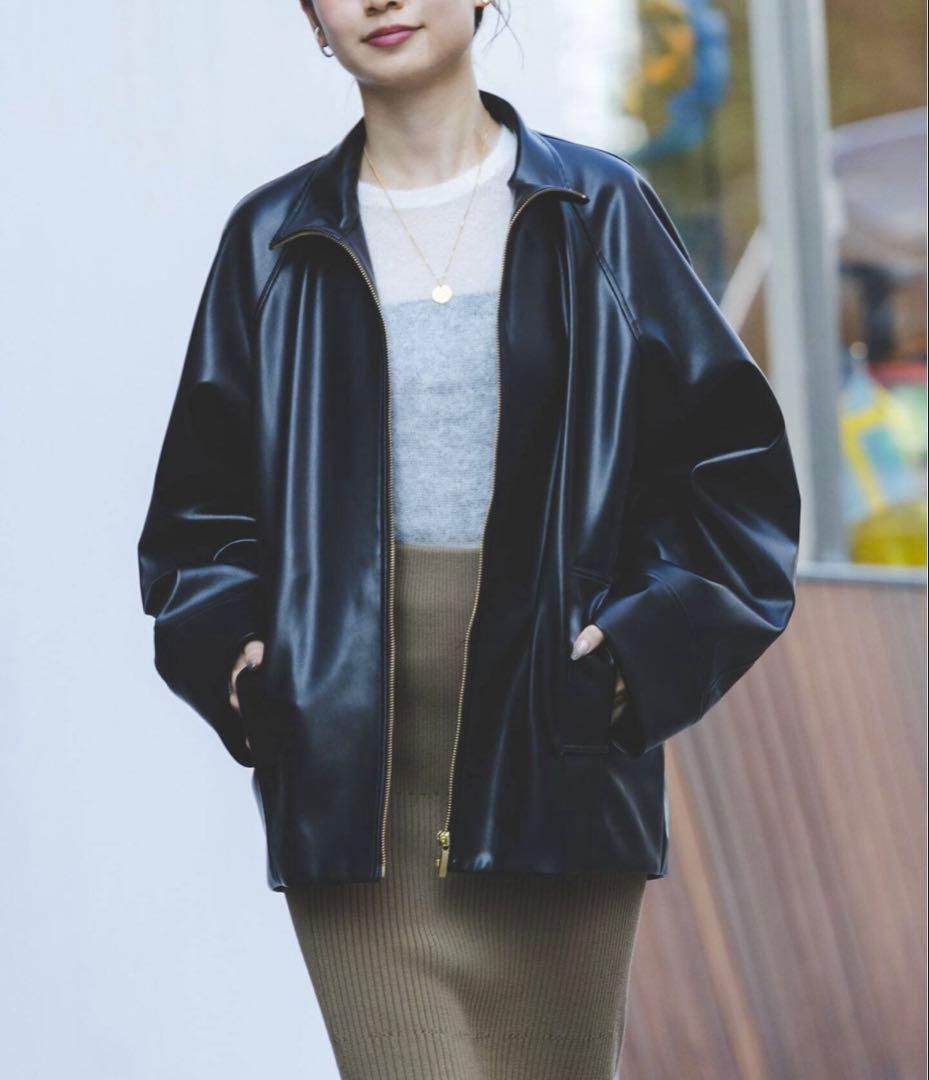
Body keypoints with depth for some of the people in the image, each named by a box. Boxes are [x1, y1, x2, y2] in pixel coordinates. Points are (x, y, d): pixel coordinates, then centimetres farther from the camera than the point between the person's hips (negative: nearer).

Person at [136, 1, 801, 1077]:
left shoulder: (599, 214, 7)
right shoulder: (276, 241, 10)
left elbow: (732, 463, 6)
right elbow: (202, 498, 15)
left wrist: (646, 640, -7)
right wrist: (232, 648, -3)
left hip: (551, 747, 0)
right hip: (350, 764, 0)